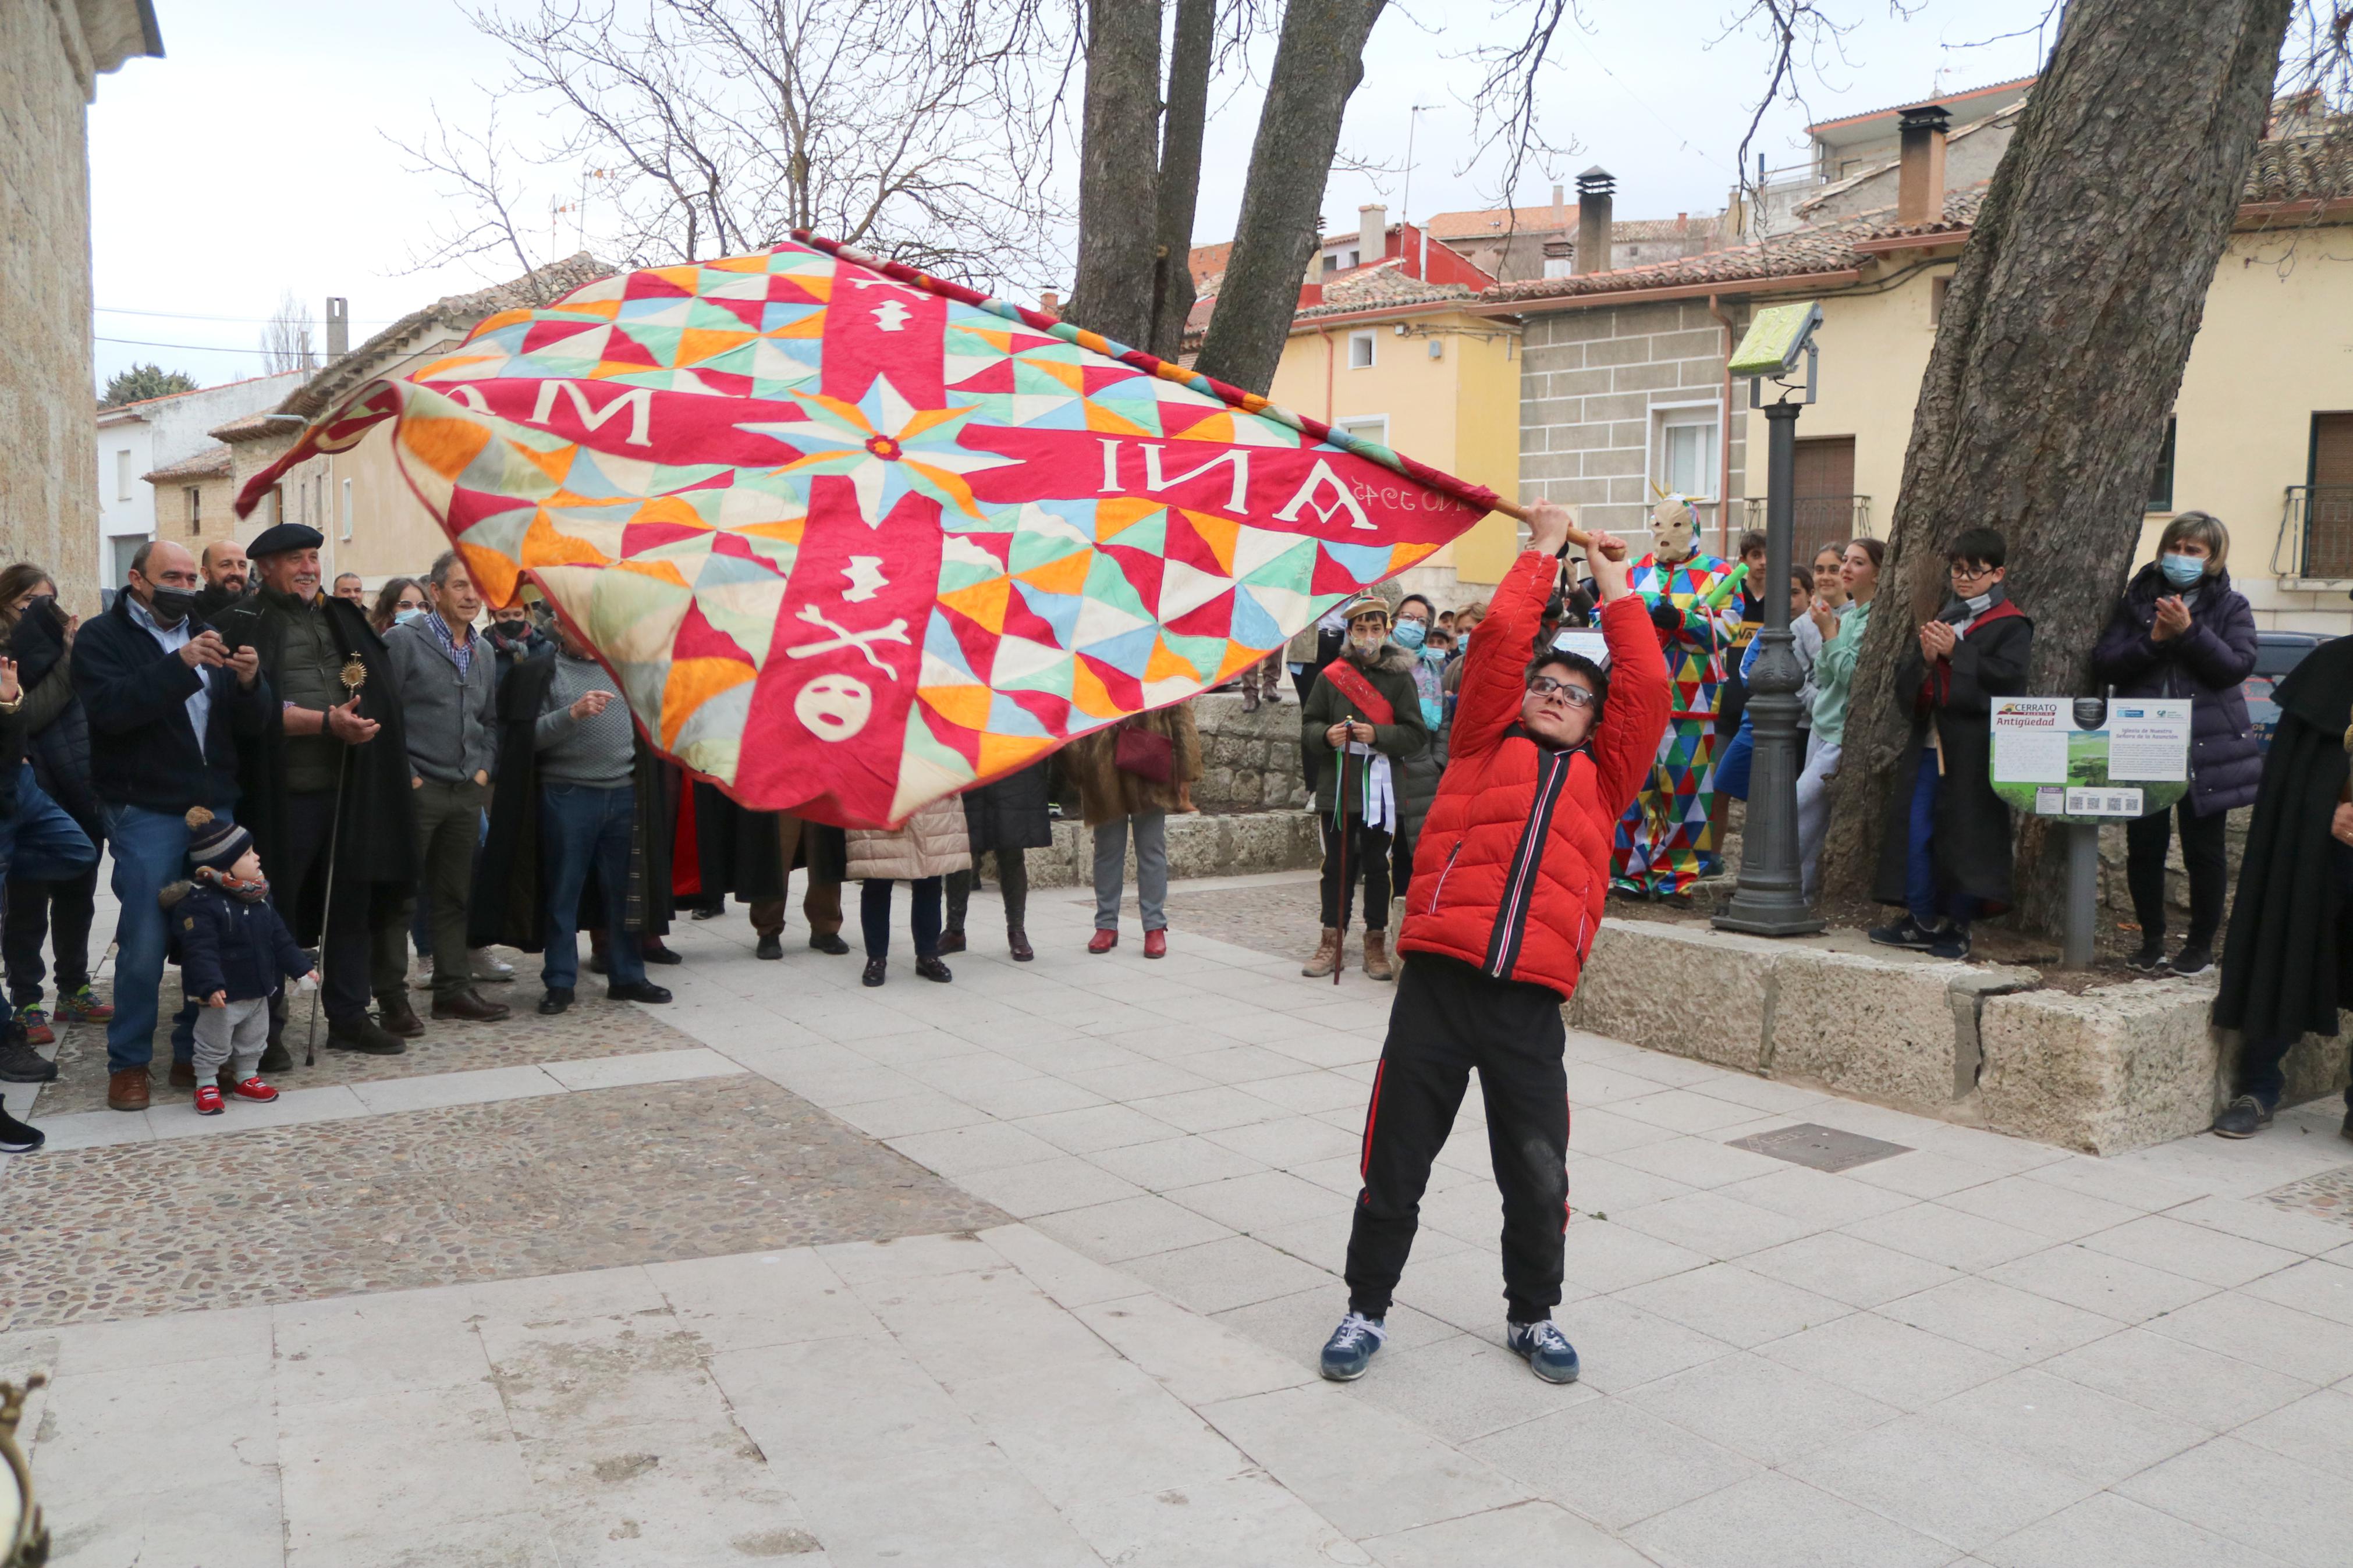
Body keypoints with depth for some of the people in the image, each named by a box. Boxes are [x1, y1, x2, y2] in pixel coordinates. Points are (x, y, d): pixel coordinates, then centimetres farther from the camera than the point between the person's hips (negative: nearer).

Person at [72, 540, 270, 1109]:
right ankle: (128, 1062, 11)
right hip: (145, 812, -5)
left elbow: (252, 724, 8)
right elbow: (111, 708, -19)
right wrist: (180, 665, -28)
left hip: (214, 807, 5)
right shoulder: (103, 637, 0)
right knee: (144, 944, -4)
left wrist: (249, 682, -13)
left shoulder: (206, 637, 15)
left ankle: (196, 1051, 18)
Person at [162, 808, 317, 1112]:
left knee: (253, 1041, 19)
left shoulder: (259, 898, 4)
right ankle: (206, 1086, 21)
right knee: (213, 1043, 6)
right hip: (222, 995, -7)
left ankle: (247, 1078, 35)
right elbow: (200, 950, -28)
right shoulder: (200, 904, -21)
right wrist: (211, 986, -37)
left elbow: (280, 937, 12)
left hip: (258, 990, 7)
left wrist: (301, 967, 11)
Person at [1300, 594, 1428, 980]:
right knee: (1337, 865, 7)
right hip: (1336, 785, 2)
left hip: (1380, 787, -1)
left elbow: (1417, 735, -4)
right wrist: (1326, 735, -12)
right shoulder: (1331, 675, 6)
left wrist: (1377, 735, -18)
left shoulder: (1400, 677, 0)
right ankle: (1332, 943, 15)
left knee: (1377, 866, 4)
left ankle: (1376, 944, 14)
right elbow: (1308, 724, 10)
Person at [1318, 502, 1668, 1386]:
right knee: (1396, 1164, 6)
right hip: (1437, 981, -1)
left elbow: (1646, 685, 10)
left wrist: (1613, 584, 16)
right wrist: (1542, 551, 16)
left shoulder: (1603, 778, 18)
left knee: (1539, 1178, 7)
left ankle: (1532, 1315, 31)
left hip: (1531, 1000, 2)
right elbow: (1501, 639, 7)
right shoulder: (1486, 746, 14)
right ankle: (1367, 1309, 24)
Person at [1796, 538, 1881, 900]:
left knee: (1797, 809, -12)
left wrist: (1830, 634, -13)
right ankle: (1806, 893, 13)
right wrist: (1828, 632, 4)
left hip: (1846, 735, -8)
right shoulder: (1843, 616, 15)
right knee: (1814, 820, 8)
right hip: (1822, 728, 8)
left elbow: (1854, 676, -17)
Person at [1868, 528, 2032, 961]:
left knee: (1966, 834, -1)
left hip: (1974, 750, -6)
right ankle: (1921, 921, 13)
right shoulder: (1940, 619, 20)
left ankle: (1956, 925, 8)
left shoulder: (2011, 625, 1)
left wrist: (1956, 652, -17)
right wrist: (1924, 658, -6)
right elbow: (1904, 682, 15)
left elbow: (2008, 676, -15)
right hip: (1930, 742, 6)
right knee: (1914, 830, 3)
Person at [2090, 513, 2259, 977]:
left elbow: (2238, 665, -9)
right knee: (2143, 847, 3)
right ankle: (2152, 940, 17)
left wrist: (2189, 632, -19)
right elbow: (2102, 664, 0)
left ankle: (2201, 944, 17)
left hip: (2206, 747, -1)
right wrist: (2153, 640, -14)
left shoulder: (2230, 607, 6)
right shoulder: (2137, 601, 9)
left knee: (2203, 850, 4)